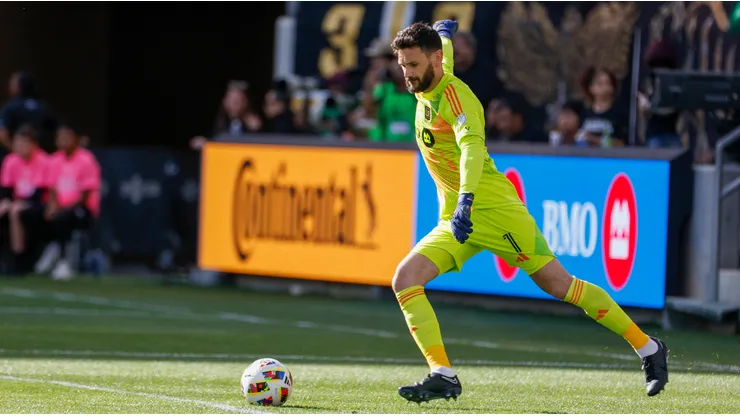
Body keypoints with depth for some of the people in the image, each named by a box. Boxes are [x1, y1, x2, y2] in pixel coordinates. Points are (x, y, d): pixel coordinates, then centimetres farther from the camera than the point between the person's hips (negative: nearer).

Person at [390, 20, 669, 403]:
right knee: (404, 280, -12)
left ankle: (647, 348, 9)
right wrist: (442, 33, 57)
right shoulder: (426, 91, 10)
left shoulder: (454, 94, -14)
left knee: (558, 285, -5)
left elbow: (472, 146, -32)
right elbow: (445, 52, 35)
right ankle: (442, 376, -17)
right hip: (455, 221, 8)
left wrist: (466, 201, -46)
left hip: (493, 209, -8)